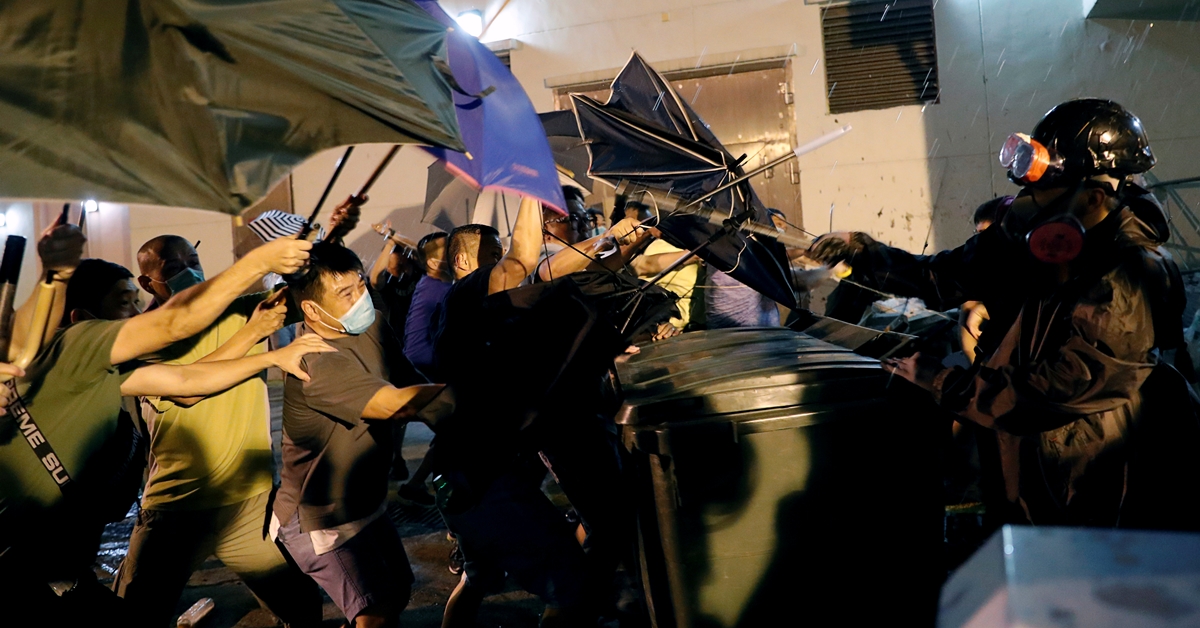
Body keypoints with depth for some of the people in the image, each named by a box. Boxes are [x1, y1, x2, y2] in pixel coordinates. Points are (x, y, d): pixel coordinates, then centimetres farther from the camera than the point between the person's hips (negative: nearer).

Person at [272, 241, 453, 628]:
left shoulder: (373, 326, -5)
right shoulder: (318, 363, -32)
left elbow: (411, 381, -1)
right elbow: (398, 404, -39)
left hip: (366, 502, 9)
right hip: (321, 519, -8)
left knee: (398, 591, 21)